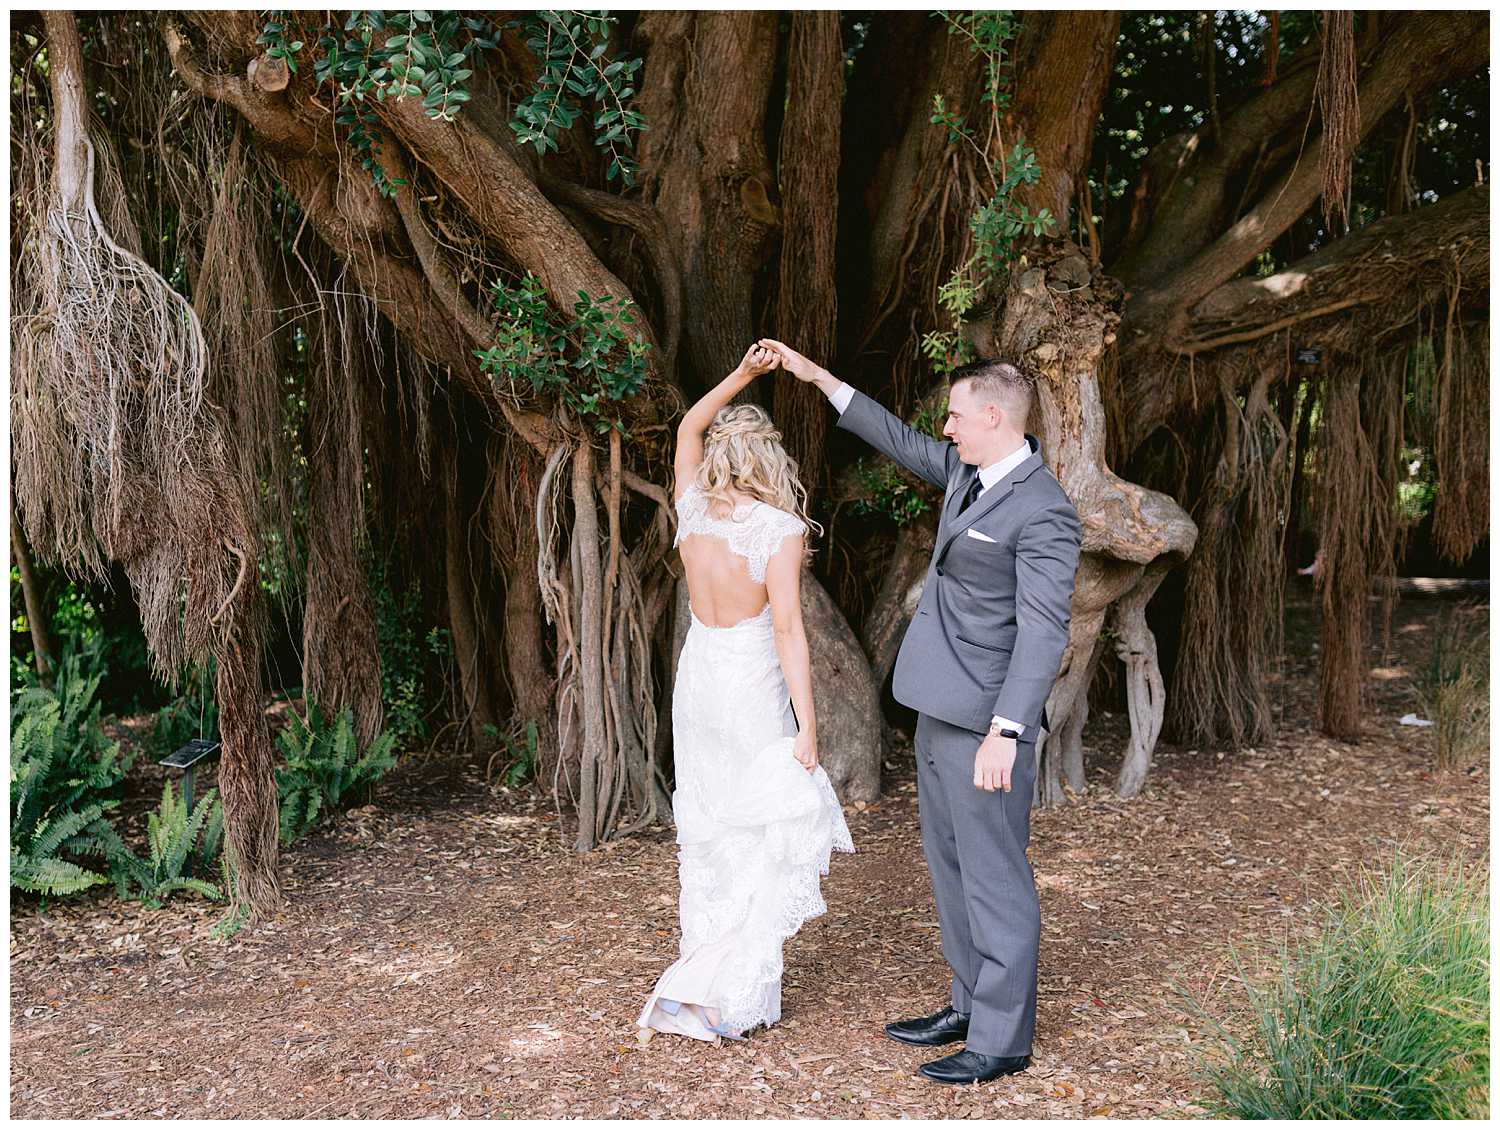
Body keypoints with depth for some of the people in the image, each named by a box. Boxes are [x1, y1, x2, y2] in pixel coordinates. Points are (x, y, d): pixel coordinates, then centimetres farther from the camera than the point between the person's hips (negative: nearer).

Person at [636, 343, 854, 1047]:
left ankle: (705, 971, 24)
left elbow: (690, 427, 17)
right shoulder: (780, 529, -16)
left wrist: (741, 375, 15)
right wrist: (807, 725, -13)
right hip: (753, 693, -6)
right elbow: (788, 631, -17)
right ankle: (727, 994, -3)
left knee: (709, 836, 15)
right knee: (774, 837, 3)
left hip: (697, 681, 6)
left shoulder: (693, 510, -1)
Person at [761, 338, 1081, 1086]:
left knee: (994, 878, 0)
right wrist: (819, 378, 24)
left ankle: (1002, 1039, 12)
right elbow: (901, 443, 24)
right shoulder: (967, 471, 8)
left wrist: (1006, 730, -29)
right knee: (951, 867, 19)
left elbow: (1043, 631, -23)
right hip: (940, 713, 10)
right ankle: (971, 1006, 33)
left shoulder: (1043, 511, -19)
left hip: (983, 724, -10)